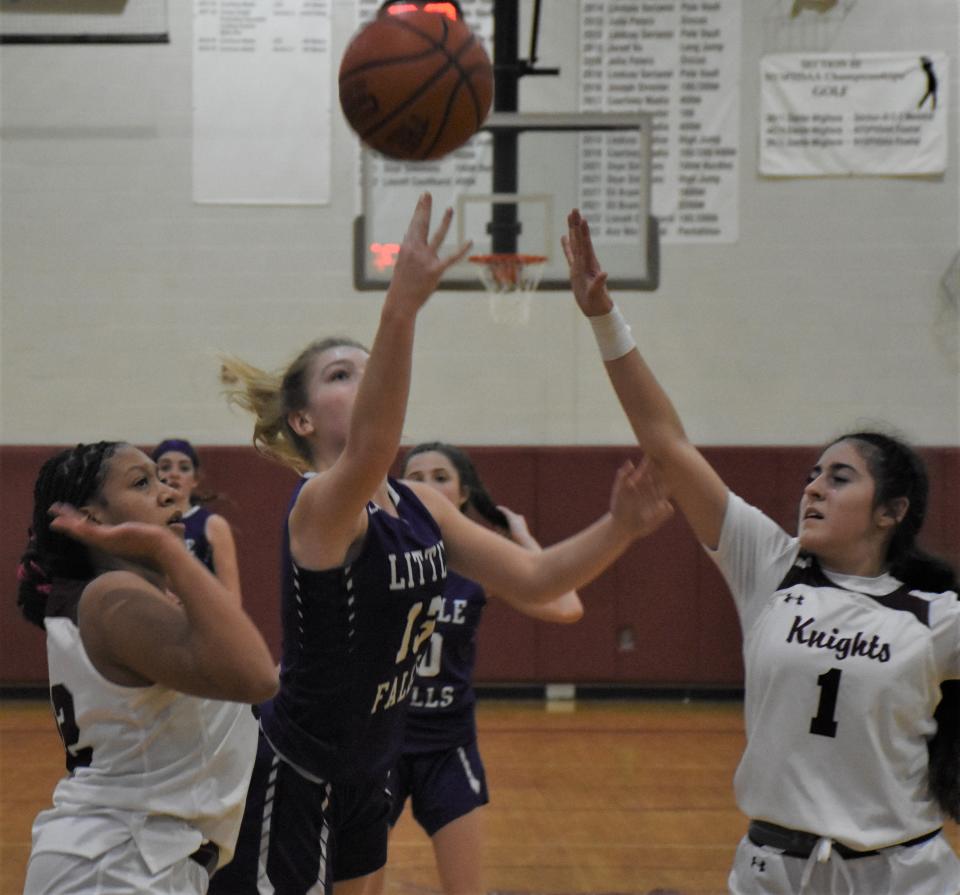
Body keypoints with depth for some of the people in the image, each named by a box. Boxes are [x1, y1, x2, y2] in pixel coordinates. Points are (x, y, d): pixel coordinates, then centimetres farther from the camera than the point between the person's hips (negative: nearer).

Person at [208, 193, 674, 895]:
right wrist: (400, 311, -59)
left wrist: (620, 528, -14)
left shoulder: (421, 505, 5)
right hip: (288, 782, -9)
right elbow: (368, 451, -45)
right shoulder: (320, 506, -22)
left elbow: (534, 577, 5)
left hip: (362, 778, 9)